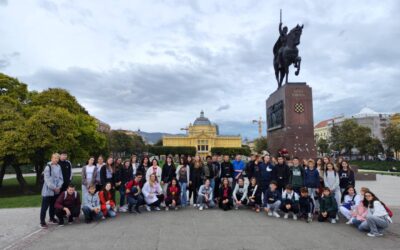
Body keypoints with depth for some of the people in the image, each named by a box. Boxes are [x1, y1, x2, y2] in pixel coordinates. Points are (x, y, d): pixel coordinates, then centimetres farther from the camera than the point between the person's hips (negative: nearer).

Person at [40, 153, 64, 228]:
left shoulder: (58, 167, 4)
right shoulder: (47, 167, -12)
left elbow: (61, 178, 7)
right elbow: (47, 180, -16)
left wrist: (59, 187, -7)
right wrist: (54, 187, -15)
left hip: (56, 190, 6)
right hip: (48, 190, -5)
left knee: (53, 205, 16)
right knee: (45, 206, -1)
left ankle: (52, 218, 30)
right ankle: (42, 221, 7)